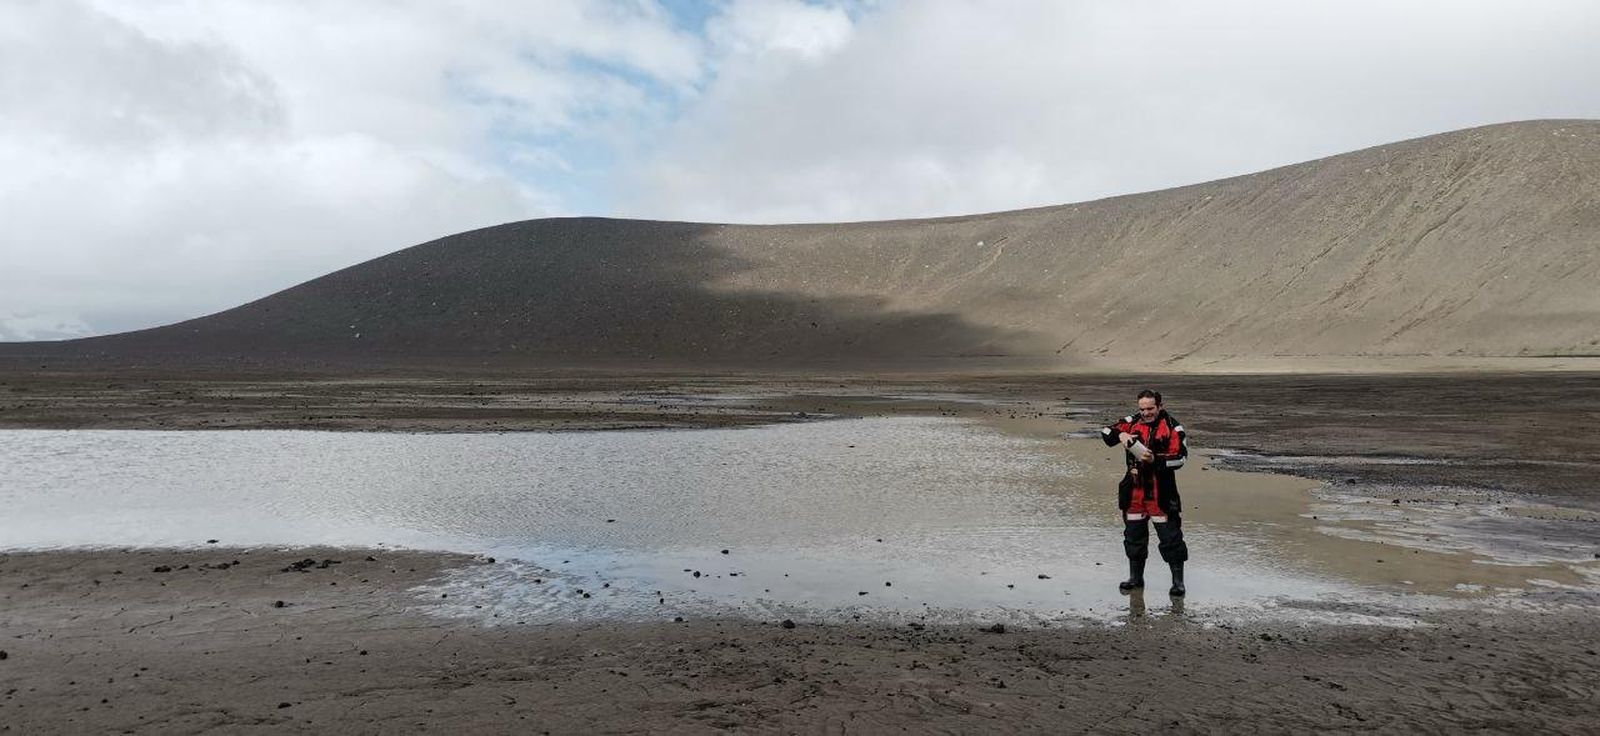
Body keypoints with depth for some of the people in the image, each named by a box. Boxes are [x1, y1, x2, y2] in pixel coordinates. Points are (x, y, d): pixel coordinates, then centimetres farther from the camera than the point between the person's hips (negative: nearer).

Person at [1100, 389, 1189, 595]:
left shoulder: (1172, 428, -5)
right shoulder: (1133, 422, 6)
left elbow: (1179, 458, -10)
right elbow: (1106, 432, 2)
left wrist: (1155, 460, -23)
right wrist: (1120, 434, -18)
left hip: (1161, 491, -4)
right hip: (1134, 489, 5)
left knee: (1170, 535, -2)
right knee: (1133, 534, 13)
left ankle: (1178, 581, 10)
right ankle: (1135, 577, 27)